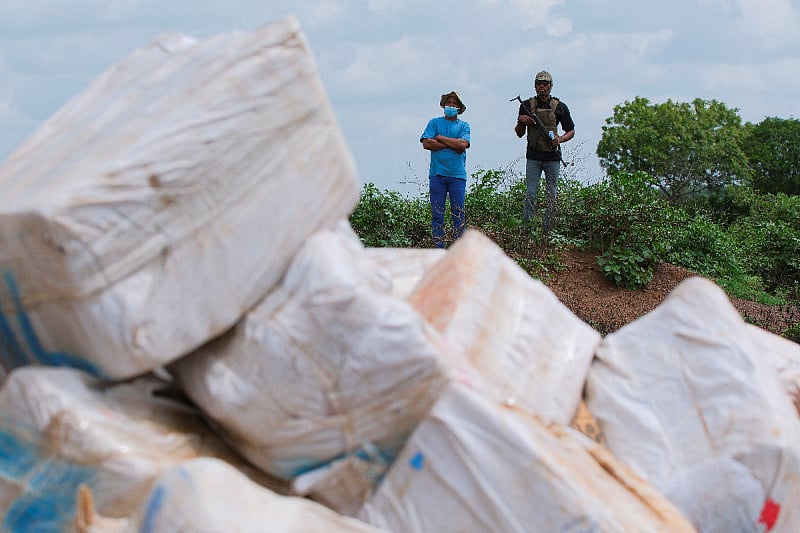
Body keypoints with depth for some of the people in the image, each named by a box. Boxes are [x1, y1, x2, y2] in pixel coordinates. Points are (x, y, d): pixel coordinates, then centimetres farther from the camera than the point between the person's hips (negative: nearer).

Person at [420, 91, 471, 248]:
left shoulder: (463, 126, 11)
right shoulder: (434, 122, 10)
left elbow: (463, 145, -8)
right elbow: (427, 143, -5)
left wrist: (440, 138, -4)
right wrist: (452, 145, -5)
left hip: (457, 175, 0)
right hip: (437, 174, 0)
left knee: (459, 212, -1)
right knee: (437, 213, 0)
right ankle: (439, 248, 5)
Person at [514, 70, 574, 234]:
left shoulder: (560, 107, 4)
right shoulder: (527, 106, 6)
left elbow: (571, 131, 10)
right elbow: (519, 133, 12)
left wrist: (559, 140, -9)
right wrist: (521, 121, -8)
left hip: (552, 157, 0)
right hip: (533, 157, 0)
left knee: (552, 196, 2)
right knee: (530, 194, -5)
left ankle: (548, 231, 8)